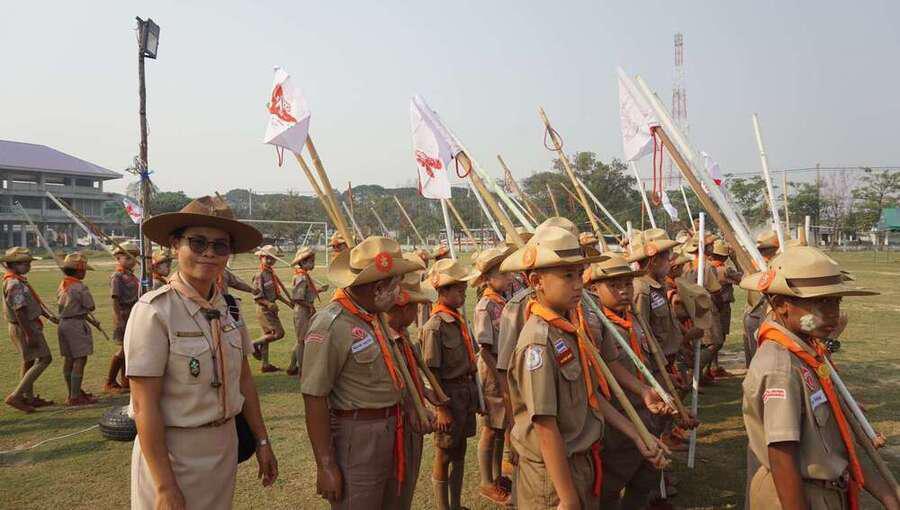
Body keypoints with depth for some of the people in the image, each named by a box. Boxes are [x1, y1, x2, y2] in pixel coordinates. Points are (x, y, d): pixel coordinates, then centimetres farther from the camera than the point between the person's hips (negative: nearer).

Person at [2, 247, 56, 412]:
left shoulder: (19, 280, 11)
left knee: (29, 361, 17)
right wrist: (30, 334, -26)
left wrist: (48, 315, 18)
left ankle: (29, 398, 27)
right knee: (44, 359, -10)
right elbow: (19, 312, -26)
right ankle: (16, 396, -9)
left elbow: (32, 302, 20)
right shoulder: (14, 284, -22)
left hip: (28, 326, 11)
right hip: (25, 328, -11)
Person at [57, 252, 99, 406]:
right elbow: (91, 307, -10)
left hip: (63, 323, 9)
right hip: (77, 324, -9)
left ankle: (73, 393, 26)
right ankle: (75, 397, -3)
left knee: (69, 359, 15)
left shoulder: (62, 286, 10)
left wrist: (91, 320, 20)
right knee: (80, 360, -4)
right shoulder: (80, 287, -17)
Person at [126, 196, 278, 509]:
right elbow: (145, 404, -18)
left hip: (225, 446, 6)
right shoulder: (154, 311, -17)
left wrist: (262, 441, 10)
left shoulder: (228, 307, 1)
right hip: (173, 452, -6)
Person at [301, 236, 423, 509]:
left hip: (388, 432, 9)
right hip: (356, 437, -9)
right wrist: (326, 466, -19)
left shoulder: (372, 316, 6)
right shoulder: (330, 325, -22)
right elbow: (314, 398, -21)